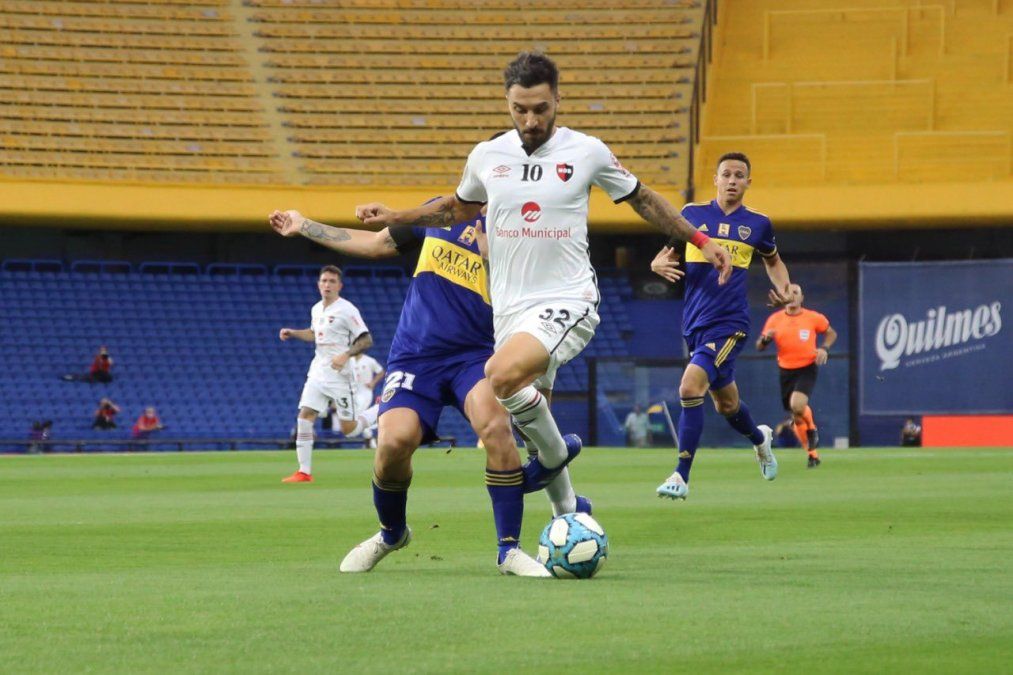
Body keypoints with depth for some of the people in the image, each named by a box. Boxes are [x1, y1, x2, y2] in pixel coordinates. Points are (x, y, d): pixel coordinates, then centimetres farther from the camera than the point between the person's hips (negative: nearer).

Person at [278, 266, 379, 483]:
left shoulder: (347, 310, -12)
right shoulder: (316, 309, 11)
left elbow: (366, 340, -14)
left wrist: (346, 354, -27)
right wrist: (292, 333, 15)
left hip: (339, 375, -6)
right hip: (318, 373, 6)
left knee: (349, 429, -3)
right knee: (304, 417, -7)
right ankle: (304, 472, -4)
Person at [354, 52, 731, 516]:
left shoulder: (587, 152, -3)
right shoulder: (487, 156, 6)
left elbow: (642, 199, 12)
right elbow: (459, 208, 26)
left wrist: (699, 239, 10)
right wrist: (393, 218, 15)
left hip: (567, 303, -5)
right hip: (510, 309, 5)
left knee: (502, 375, -31)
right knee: (531, 419, 7)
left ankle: (555, 454, -8)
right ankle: (567, 512, 25)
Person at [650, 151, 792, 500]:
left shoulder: (757, 223, 3)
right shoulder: (692, 215, 5)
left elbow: (772, 261, 21)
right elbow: (665, 256, 12)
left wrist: (784, 290, 2)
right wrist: (660, 264, -12)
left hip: (729, 323, -4)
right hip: (695, 323, 4)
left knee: (691, 386, -24)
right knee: (725, 403, 18)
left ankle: (681, 477, -18)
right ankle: (759, 437, 53)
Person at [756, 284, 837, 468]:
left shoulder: (813, 318, -2)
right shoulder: (775, 319, 2)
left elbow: (831, 333, 14)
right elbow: (759, 346, 6)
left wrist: (824, 348, -5)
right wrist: (765, 338, -17)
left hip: (807, 368, -3)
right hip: (786, 371, 3)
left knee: (797, 405, -28)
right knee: (796, 417, 6)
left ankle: (812, 429, 5)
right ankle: (813, 455, 21)